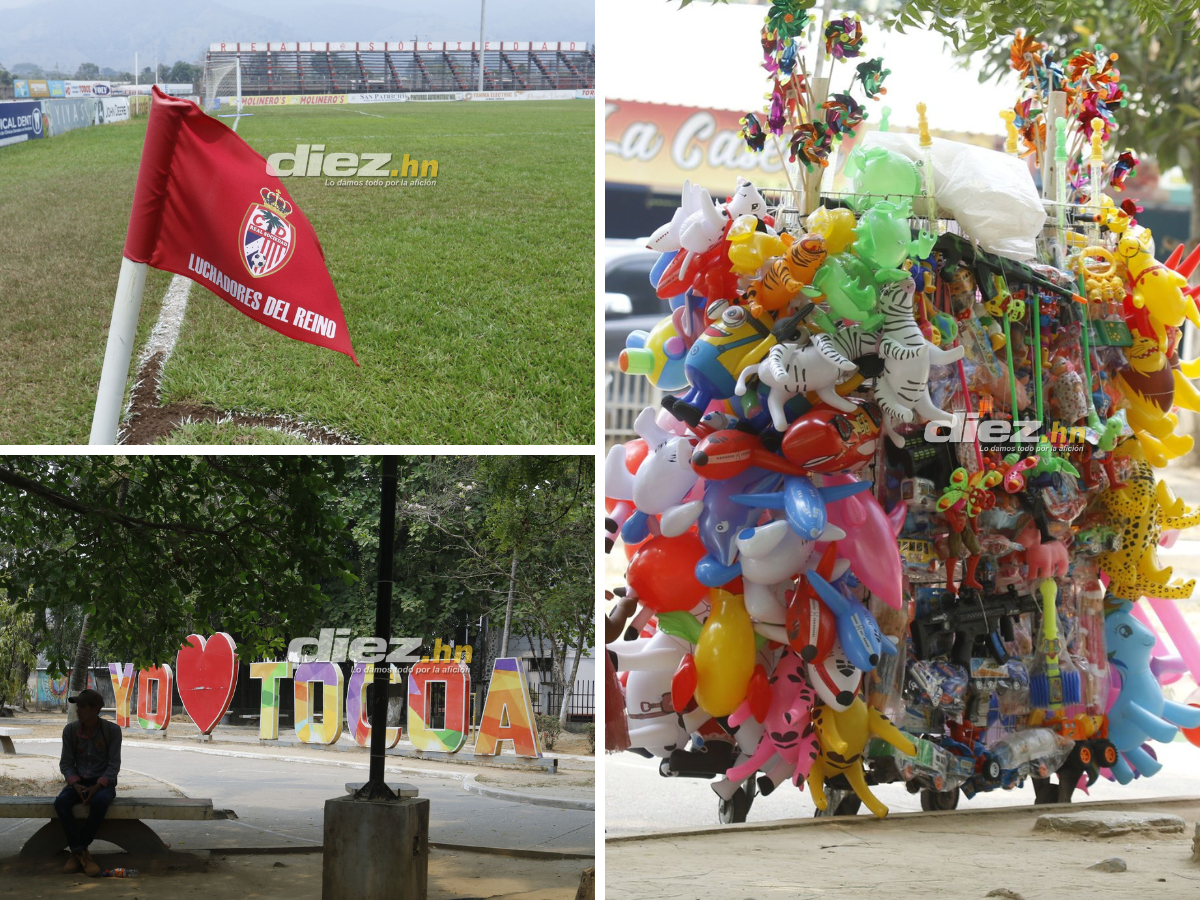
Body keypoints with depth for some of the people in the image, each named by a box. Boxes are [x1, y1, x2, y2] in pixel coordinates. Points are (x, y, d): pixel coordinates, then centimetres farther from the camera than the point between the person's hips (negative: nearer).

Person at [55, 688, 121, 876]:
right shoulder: (70, 730, -2)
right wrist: (75, 785, -17)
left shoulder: (112, 730, -9)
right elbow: (66, 763, 1)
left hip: (104, 783, -3)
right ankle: (82, 854, -28)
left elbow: (114, 765, -10)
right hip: (79, 782, 3)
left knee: (99, 802, -38)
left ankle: (77, 851, -24)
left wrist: (98, 786, -24)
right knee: (61, 803, -31)